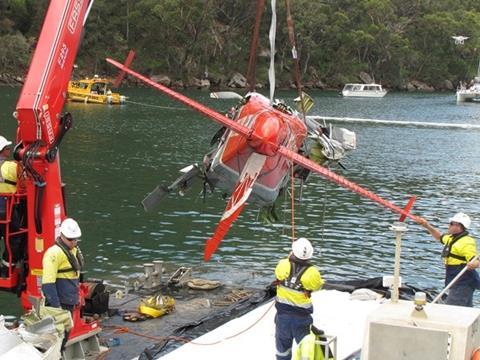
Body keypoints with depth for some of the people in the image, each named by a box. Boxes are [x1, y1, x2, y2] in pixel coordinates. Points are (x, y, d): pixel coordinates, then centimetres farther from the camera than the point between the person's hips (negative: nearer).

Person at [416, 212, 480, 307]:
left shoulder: (466, 242, -20)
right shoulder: (451, 238, 11)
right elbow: (439, 236, 32)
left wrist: (472, 264, -50)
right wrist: (427, 226, 23)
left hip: (462, 284, -11)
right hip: (457, 282, 11)